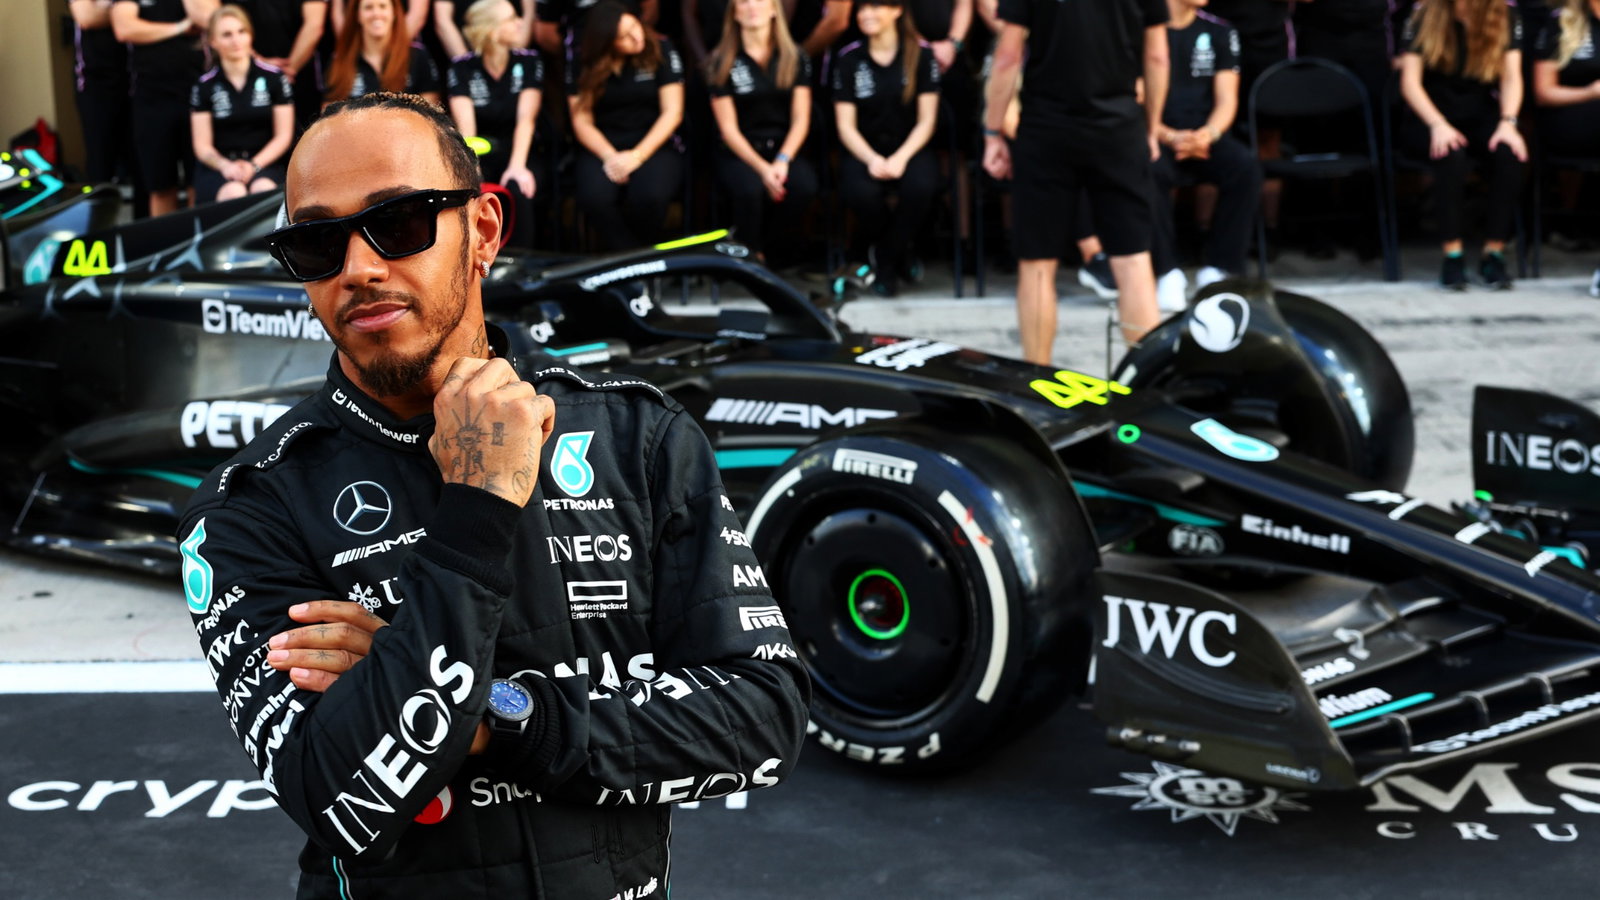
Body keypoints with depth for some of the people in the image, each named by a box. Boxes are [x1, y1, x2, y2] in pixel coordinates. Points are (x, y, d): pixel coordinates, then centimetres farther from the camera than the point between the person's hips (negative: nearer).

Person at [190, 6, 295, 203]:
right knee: (234, 193, -35)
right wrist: (225, 166, -16)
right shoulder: (204, 86, 6)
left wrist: (254, 165, -12)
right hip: (218, 168, 0)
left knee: (264, 190, -36)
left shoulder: (274, 78, 5)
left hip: (263, 163, 0)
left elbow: (283, 136, 5)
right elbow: (202, 146, 6)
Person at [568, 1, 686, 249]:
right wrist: (610, 157, -18)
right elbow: (582, 122, 1)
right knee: (595, 198, -34)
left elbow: (672, 113, -6)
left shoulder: (661, 51, -2)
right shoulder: (581, 64, 1)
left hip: (654, 146, -1)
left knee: (649, 197, -36)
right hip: (602, 148, 1)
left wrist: (636, 156, -18)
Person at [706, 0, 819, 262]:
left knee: (805, 186, -31)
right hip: (739, 152, -2)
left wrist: (783, 160, -17)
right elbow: (728, 128, -5)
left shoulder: (795, 57, 5)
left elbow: (801, 119, 1)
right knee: (750, 189, -35)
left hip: (783, 148, 2)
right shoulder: (722, 61, -1)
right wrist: (762, 167, -19)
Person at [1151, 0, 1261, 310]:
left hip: (1204, 134, 3)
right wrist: (1171, 137, -21)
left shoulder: (1220, 32, 10)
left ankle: (1217, 269, -19)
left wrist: (1208, 134, -17)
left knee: (1245, 166, -27)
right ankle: (1167, 273, -24)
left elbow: (1227, 101, 5)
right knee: (1151, 172, -37)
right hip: (1155, 134, -3)